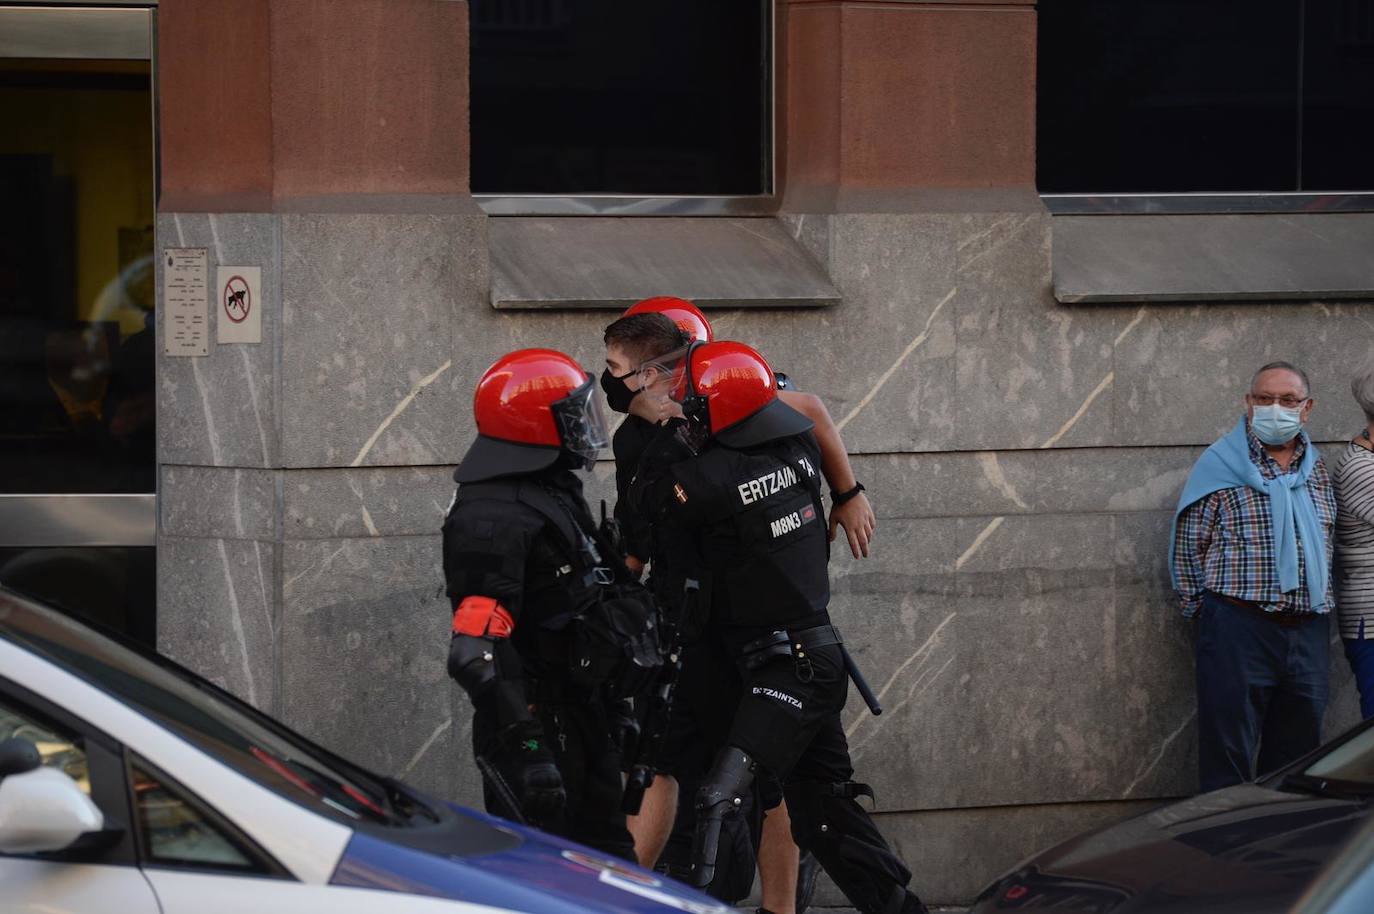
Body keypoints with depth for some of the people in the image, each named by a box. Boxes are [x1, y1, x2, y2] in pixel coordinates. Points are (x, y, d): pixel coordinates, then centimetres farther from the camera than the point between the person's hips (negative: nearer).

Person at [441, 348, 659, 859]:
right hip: (542, 727, -10)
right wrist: (528, 749, -30)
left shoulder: (553, 491, 14)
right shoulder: (492, 517, -20)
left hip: (584, 718, 10)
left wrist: (612, 711, 26)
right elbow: (478, 653, -27)